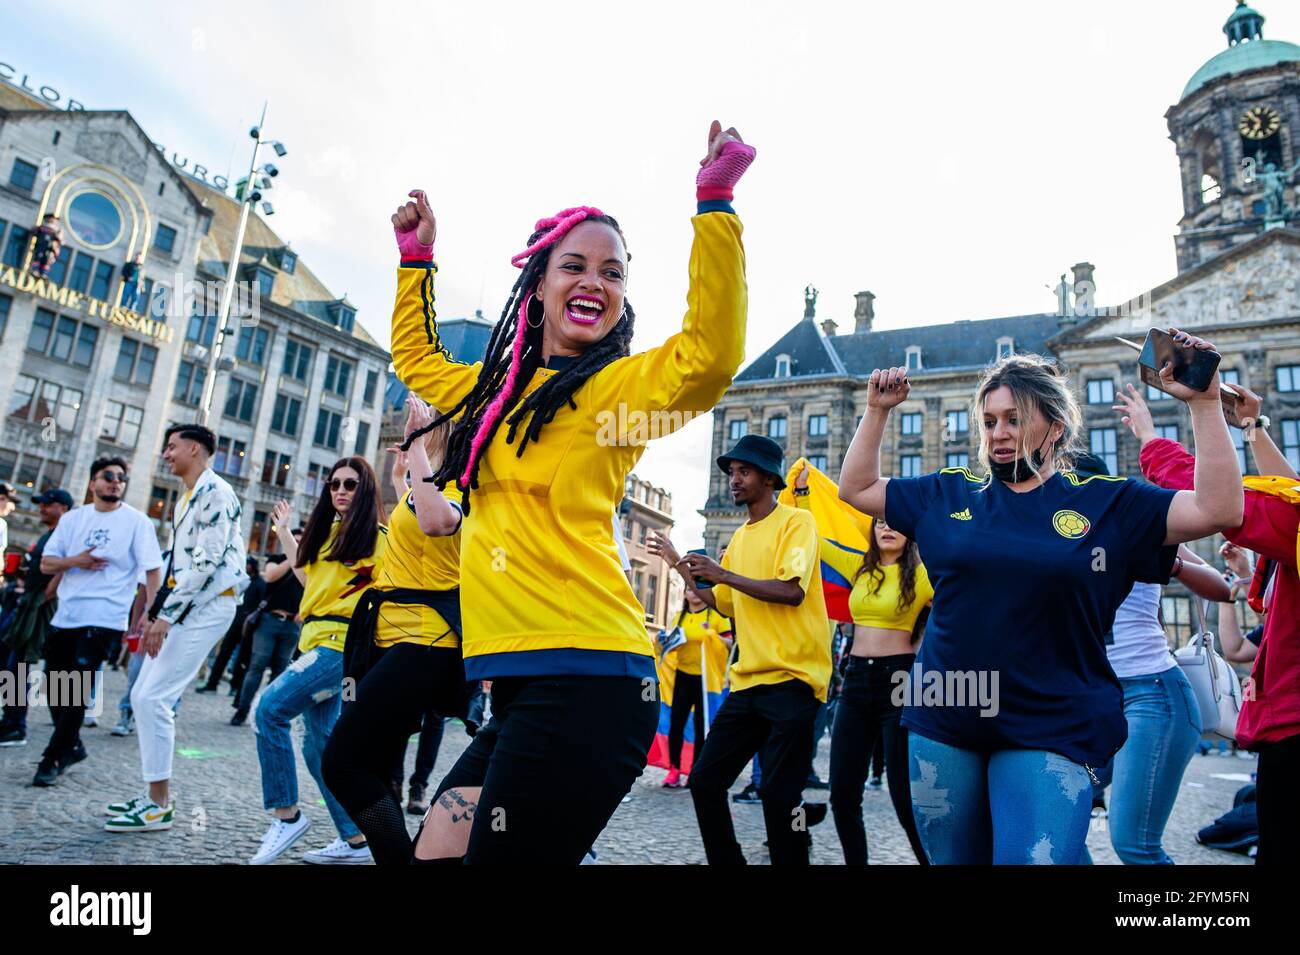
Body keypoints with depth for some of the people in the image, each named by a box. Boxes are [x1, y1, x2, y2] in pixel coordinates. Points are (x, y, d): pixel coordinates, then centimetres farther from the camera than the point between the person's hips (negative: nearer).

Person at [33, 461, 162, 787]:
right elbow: (46, 564, 8)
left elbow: (153, 570, -9)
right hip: (64, 616, 6)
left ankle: (53, 758, 8)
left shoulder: (136, 521, -5)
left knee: (76, 691, -6)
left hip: (102, 620, -6)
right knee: (54, 687, 14)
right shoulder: (72, 518, 9)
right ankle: (72, 746, 33)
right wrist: (75, 561, -14)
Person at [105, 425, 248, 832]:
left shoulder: (215, 492, -11)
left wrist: (165, 615, -19)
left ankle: (159, 806, -1)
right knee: (142, 696, 9)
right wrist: (155, 613, 19)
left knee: (154, 698, -12)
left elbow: (206, 561, -19)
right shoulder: (187, 497, 20)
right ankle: (155, 794, 19)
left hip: (207, 605, -10)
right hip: (182, 604, 10)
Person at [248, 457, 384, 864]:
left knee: (270, 709, -17)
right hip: (318, 641, 9)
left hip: (341, 642, -9)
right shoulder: (328, 532, 18)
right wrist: (283, 532, 34)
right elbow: (309, 578, 29)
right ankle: (353, 841, 18)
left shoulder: (377, 537, -6)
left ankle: (286, 814, -4)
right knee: (320, 744, 9)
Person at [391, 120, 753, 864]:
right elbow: (418, 360, 36)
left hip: (584, 679, -7)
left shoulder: (620, 386, -3)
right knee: (435, 851, 14)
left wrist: (715, 206, -25)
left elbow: (710, 354, -24)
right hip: (520, 685, 8)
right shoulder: (501, 388, 18)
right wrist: (417, 260, 31)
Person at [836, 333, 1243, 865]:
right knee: (951, 858, 18)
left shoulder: (1107, 503, 1)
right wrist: (877, 410, 4)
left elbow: (1218, 510, -8)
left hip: (1050, 732, -2)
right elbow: (856, 489, 10)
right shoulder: (948, 495, 5)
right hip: (943, 725, 3)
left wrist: (1203, 402, -12)